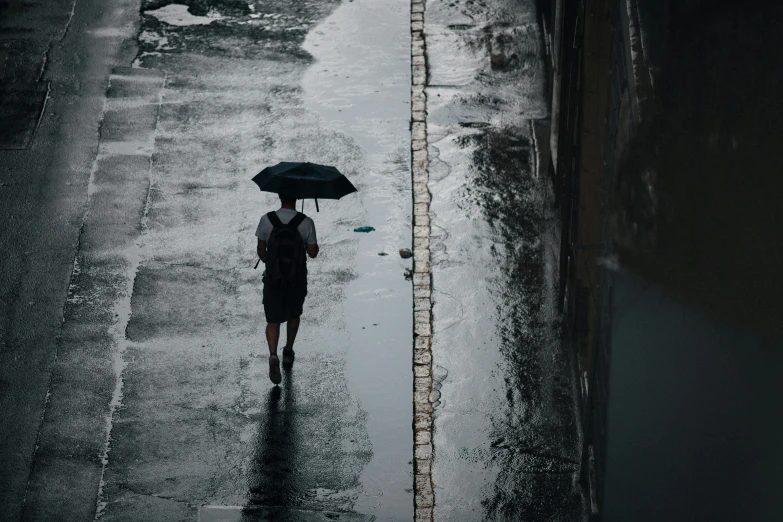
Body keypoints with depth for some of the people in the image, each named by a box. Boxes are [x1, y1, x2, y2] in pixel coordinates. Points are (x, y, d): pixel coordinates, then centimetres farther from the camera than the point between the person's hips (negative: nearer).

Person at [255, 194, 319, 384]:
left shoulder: (266, 220, -11)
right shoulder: (306, 223, -14)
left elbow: (261, 250, -2)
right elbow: (313, 253, -7)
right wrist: (313, 242, 14)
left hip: (273, 278, -1)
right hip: (297, 279, 1)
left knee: (273, 320, 5)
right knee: (294, 315, 25)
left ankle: (273, 355, -17)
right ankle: (288, 352, 37)